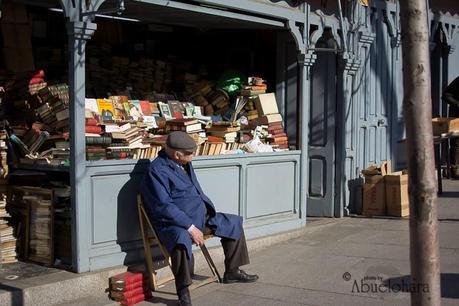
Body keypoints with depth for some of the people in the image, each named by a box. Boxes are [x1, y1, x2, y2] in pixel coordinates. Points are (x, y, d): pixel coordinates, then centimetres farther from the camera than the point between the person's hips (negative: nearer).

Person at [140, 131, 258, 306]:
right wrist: (190, 228, -26)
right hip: (174, 223, -9)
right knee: (181, 240, -41)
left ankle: (232, 272, 24)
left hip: (200, 216, 9)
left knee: (233, 223, 12)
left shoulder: (184, 163, 9)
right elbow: (164, 207, -25)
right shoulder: (157, 171, -19)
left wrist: (210, 211, 10)